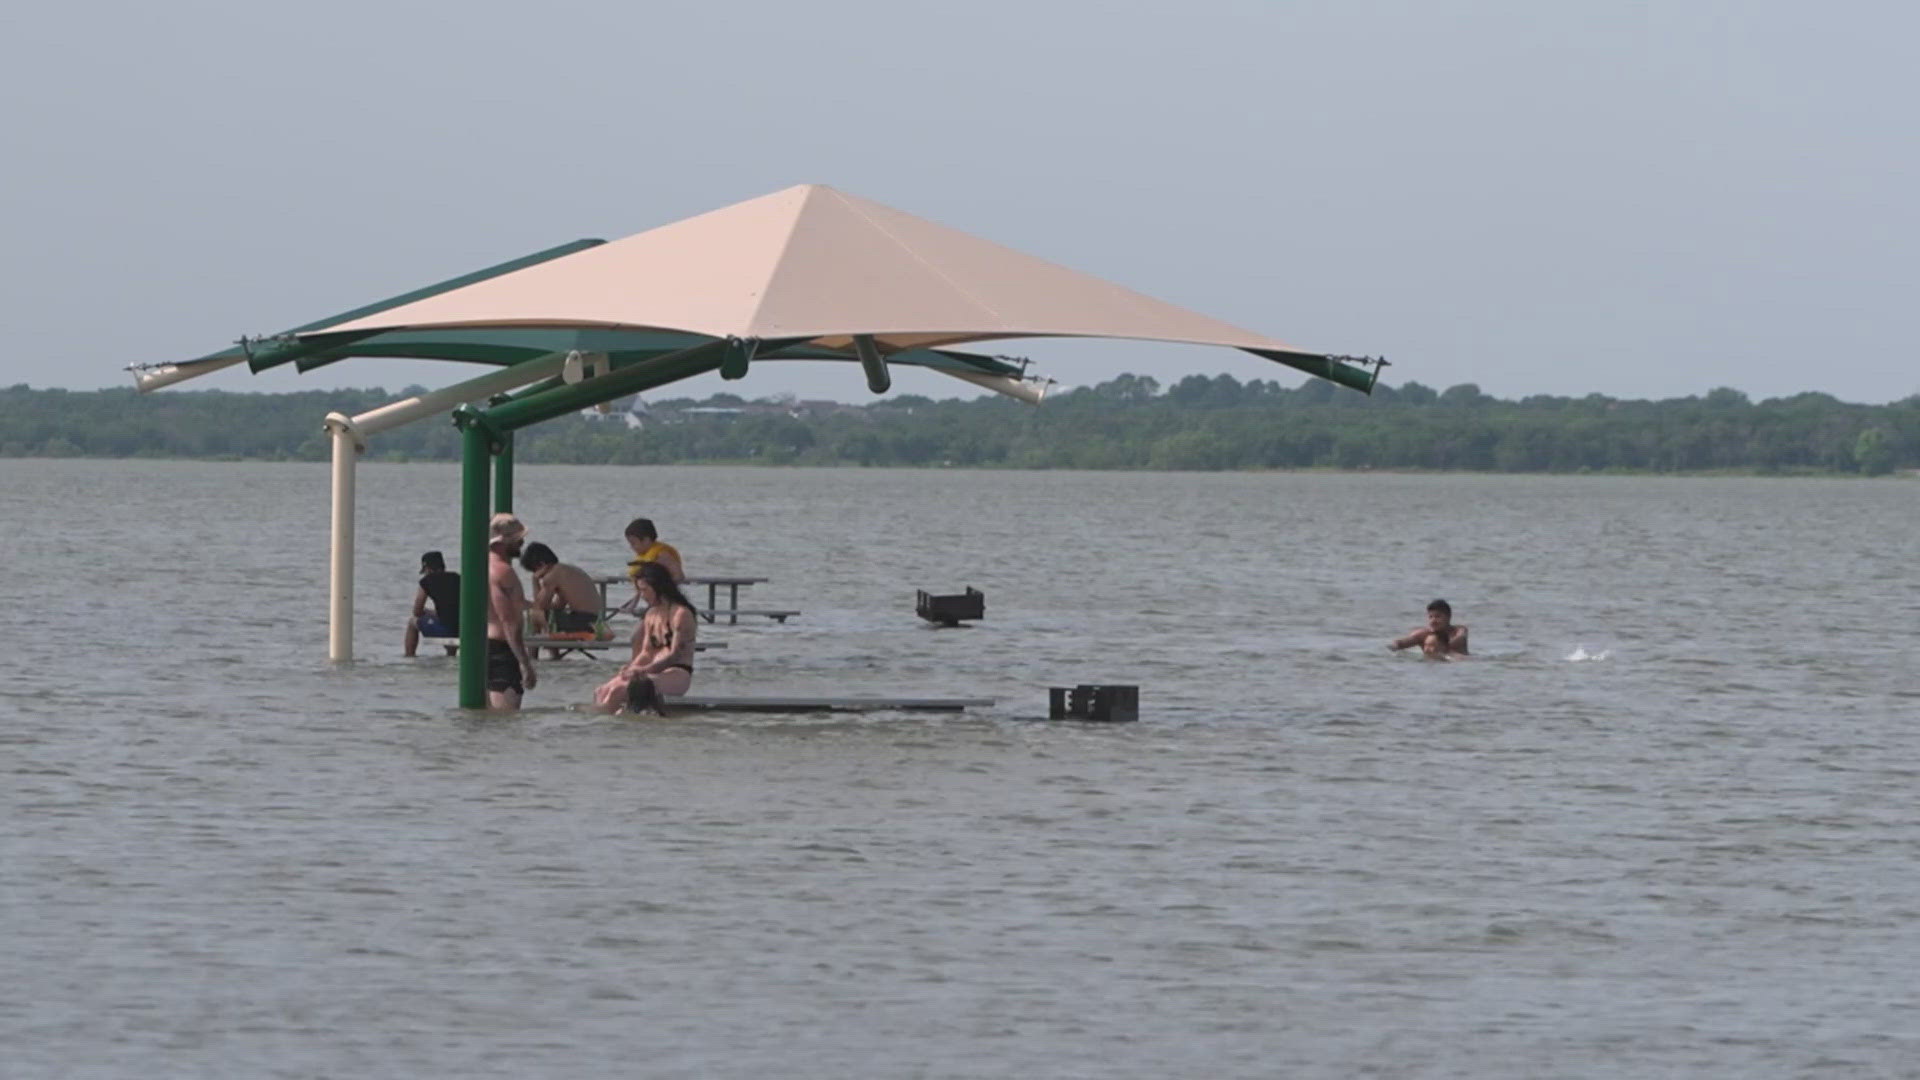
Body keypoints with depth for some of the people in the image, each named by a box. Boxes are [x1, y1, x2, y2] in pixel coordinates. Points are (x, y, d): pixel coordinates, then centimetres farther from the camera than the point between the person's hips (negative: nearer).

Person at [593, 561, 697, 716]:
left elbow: (675, 655, -16)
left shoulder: (681, 614, -8)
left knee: (618, 690, -28)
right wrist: (632, 667, -5)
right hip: (655, 671, 8)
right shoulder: (652, 615, 17)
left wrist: (644, 670, -24)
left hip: (678, 675, -8)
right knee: (601, 693, -13)